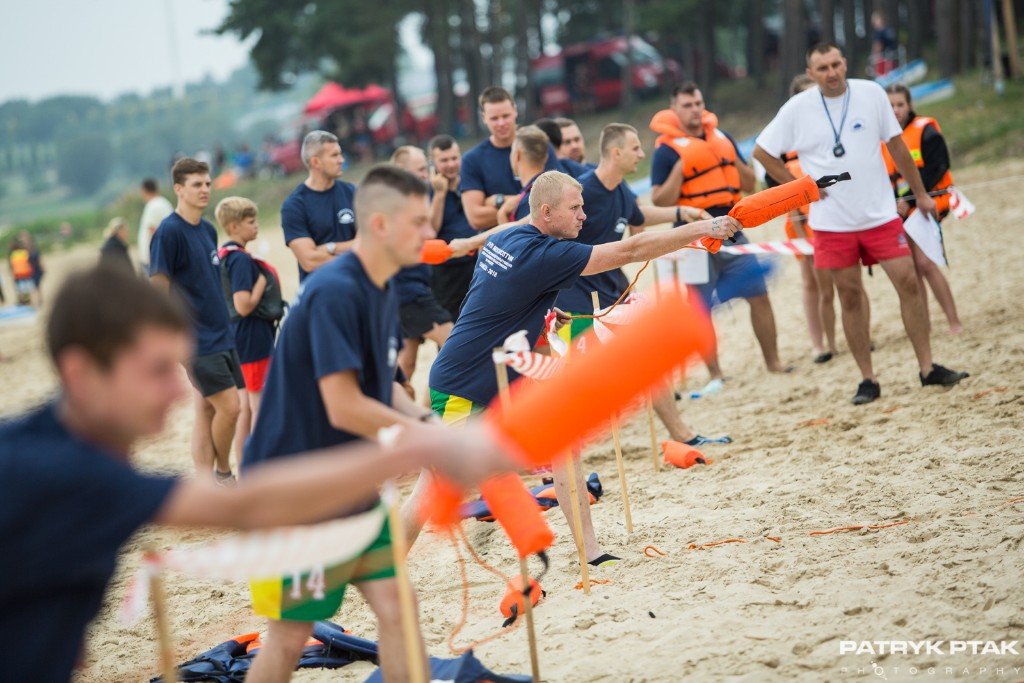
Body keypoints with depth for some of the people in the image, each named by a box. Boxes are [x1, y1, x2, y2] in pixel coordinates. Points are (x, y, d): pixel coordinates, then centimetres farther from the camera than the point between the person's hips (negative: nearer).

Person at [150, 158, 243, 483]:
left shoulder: (208, 229, 12)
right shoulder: (168, 231, -12)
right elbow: (159, 288, -14)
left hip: (220, 333, 8)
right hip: (195, 341, -8)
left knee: (207, 409, 10)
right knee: (229, 406, -10)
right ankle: (223, 473, 11)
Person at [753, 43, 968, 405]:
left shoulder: (871, 93, -2)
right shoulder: (797, 109, -5)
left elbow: (896, 144, 7)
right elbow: (762, 152, 3)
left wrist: (920, 193, 11)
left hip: (880, 212, 1)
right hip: (832, 222, -1)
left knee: (908, 282, -5)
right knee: (850, 296, 4)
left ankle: (927, 367, 5)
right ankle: (867, 379, 13)